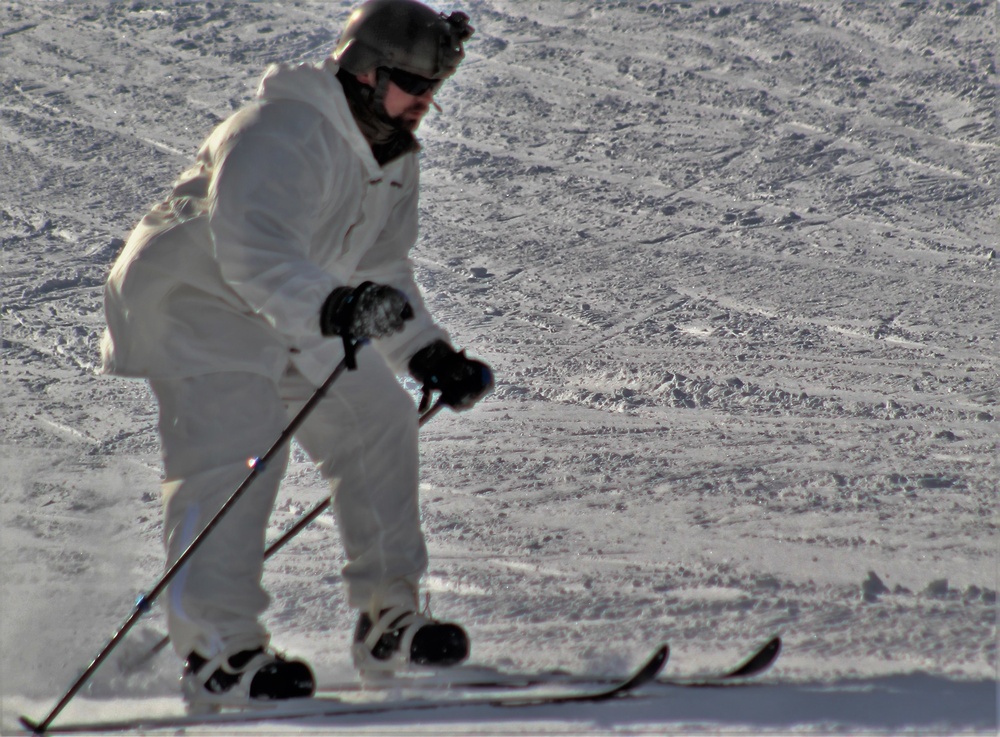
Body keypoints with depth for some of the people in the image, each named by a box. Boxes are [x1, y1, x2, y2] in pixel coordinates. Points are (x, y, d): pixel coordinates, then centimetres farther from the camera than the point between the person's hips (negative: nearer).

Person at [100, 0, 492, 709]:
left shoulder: (392, 158, 5)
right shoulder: (284, 137, -27)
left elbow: (384, 271, 15)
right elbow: (253, 251, -42)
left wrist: (429, 352, 2)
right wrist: (331, 307, -57)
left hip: (295, 323, 10)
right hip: (196, 303, -10)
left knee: (378, 419, 2)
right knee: (235, 455, -22)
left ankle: (387, 619, 9)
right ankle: (216, 649, -21)